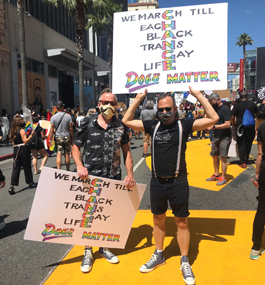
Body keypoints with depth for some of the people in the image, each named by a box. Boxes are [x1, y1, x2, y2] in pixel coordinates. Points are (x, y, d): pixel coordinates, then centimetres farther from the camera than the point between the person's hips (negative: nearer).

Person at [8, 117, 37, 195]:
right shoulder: (22, 130, -10)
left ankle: (12, 187, -3)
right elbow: (25, 141, -17)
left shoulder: (12, 131, 12)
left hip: (16, 150, 6)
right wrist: (31, 135, -22)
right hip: (23, 150, -6)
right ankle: (30, 183, 21)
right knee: (27, 167, 7)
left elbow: (13, 144, 15)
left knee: (16, 169, 3)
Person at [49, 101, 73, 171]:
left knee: (59, 154, -1)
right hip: (67, 137, 0)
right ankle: (68, 170, 18)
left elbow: (52, 130, -6)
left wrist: (50, 140, 0)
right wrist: (72, 139, 7)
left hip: (58, 138, 0)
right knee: (67, 154, 8)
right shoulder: (68, 116, -3)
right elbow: (71, 129, -2)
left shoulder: (53, 117, -3)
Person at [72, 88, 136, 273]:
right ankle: (88, 252, 29)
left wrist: (130, 174, -3)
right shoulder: (87, 123, -3)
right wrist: (79, 166, -15)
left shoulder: (120, 126, 3)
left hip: (113, 178, 2)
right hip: (90, 177, -2)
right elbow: (76, 147, 2)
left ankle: (104, 247, 37)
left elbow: (126, 151, 6)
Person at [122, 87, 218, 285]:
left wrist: (198, 95, -12)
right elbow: (127, 121, 5)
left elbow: (213, 119, -12)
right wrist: (139, 98, 1)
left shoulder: (184, 125, -6)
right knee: (158, 219, 18)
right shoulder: (153, 126, 3)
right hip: (157, 182, 3)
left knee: (182, 222, 9)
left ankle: (185, 262, 29)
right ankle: (158, 255, 39)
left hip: (178, 182, -3)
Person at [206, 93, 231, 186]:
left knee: (223, 157, -4)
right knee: (214, 155, 12)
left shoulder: (224, 109, -15)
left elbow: (227, 124, -21)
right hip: (216, 136, 8)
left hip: (224, 137, -8)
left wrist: (213, 126, -22)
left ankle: (223, 178, 6)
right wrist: (208, 126, 0)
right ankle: (216, 175, 25)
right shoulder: (215, 108, 10)